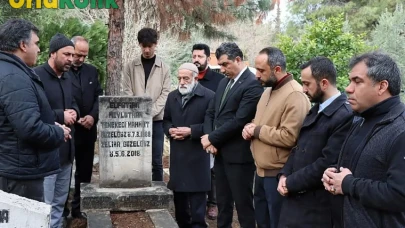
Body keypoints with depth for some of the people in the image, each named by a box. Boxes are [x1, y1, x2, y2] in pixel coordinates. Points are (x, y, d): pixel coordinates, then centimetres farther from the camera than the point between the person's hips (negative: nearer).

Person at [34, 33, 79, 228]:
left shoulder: (67, 78, 14)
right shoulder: (36, 76, -14)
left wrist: (73, 112, 0)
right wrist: (60, 116, -17)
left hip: (66, 149, 8)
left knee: (60, 201, 18)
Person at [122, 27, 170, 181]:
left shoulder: (164, 68, 4)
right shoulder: (130, 67, 6)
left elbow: (165, 94, -2)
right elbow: (128, 93, 1)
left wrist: (149, 113, -13)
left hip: (156, 121, 0)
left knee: (156, 162, 3)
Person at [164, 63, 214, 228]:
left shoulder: (208, 96, -7)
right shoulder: (172, 96, 13)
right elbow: (166, 120, 19)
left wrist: (191, 131, -18)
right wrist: (170, 130, -2)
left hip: (197, 154, -6)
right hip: (177, 154, 6)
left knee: (196, 194, -1)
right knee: (178, 193, 13)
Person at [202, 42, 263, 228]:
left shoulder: (252, 84, -15)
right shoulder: (224, 82, 13)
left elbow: (239, 120, -21)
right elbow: (210, 113, 14)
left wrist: (212, 138, -13)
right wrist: (209, 138, -3)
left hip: (238, 155, -8)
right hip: (220, 153, 8)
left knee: (243, 204, 2)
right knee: (223, 203, 17)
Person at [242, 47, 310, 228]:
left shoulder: (294, 95, -19)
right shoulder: (268, 90, 11)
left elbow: (289, 137, -27)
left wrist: (257, 131, -17)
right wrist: (250, 128, -2)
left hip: (278, 174, -9)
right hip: (261, 170, 9)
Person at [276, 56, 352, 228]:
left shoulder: (345, 116, -19)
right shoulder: (316, 109, 12)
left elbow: (327, 164, -22)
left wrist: (291, 183, -13)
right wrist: (284, 175, 0)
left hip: (317, 204, -8)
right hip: (295, 197, 8)